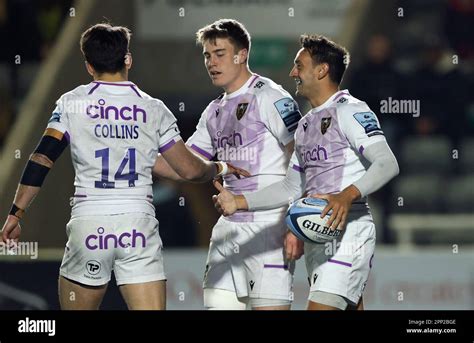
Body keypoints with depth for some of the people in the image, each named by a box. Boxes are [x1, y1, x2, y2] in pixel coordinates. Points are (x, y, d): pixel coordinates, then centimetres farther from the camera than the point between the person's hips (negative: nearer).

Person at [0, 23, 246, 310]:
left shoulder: (72, 103, 3)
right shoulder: (153, 109, 6)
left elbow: (42, 160, -2)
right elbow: (190, 170, 9)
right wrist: (221, 168, 29)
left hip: (88, 224, -1)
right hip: (139, 227, 1)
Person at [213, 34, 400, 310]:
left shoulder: (349, 111, -8)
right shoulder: (306, 124, 20)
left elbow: (388, 164, -19)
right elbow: (292, 187, 22)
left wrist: (347, 195, -34)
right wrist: (238, 202, 13)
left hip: (348, 230, -9)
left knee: (320, 306, -18)